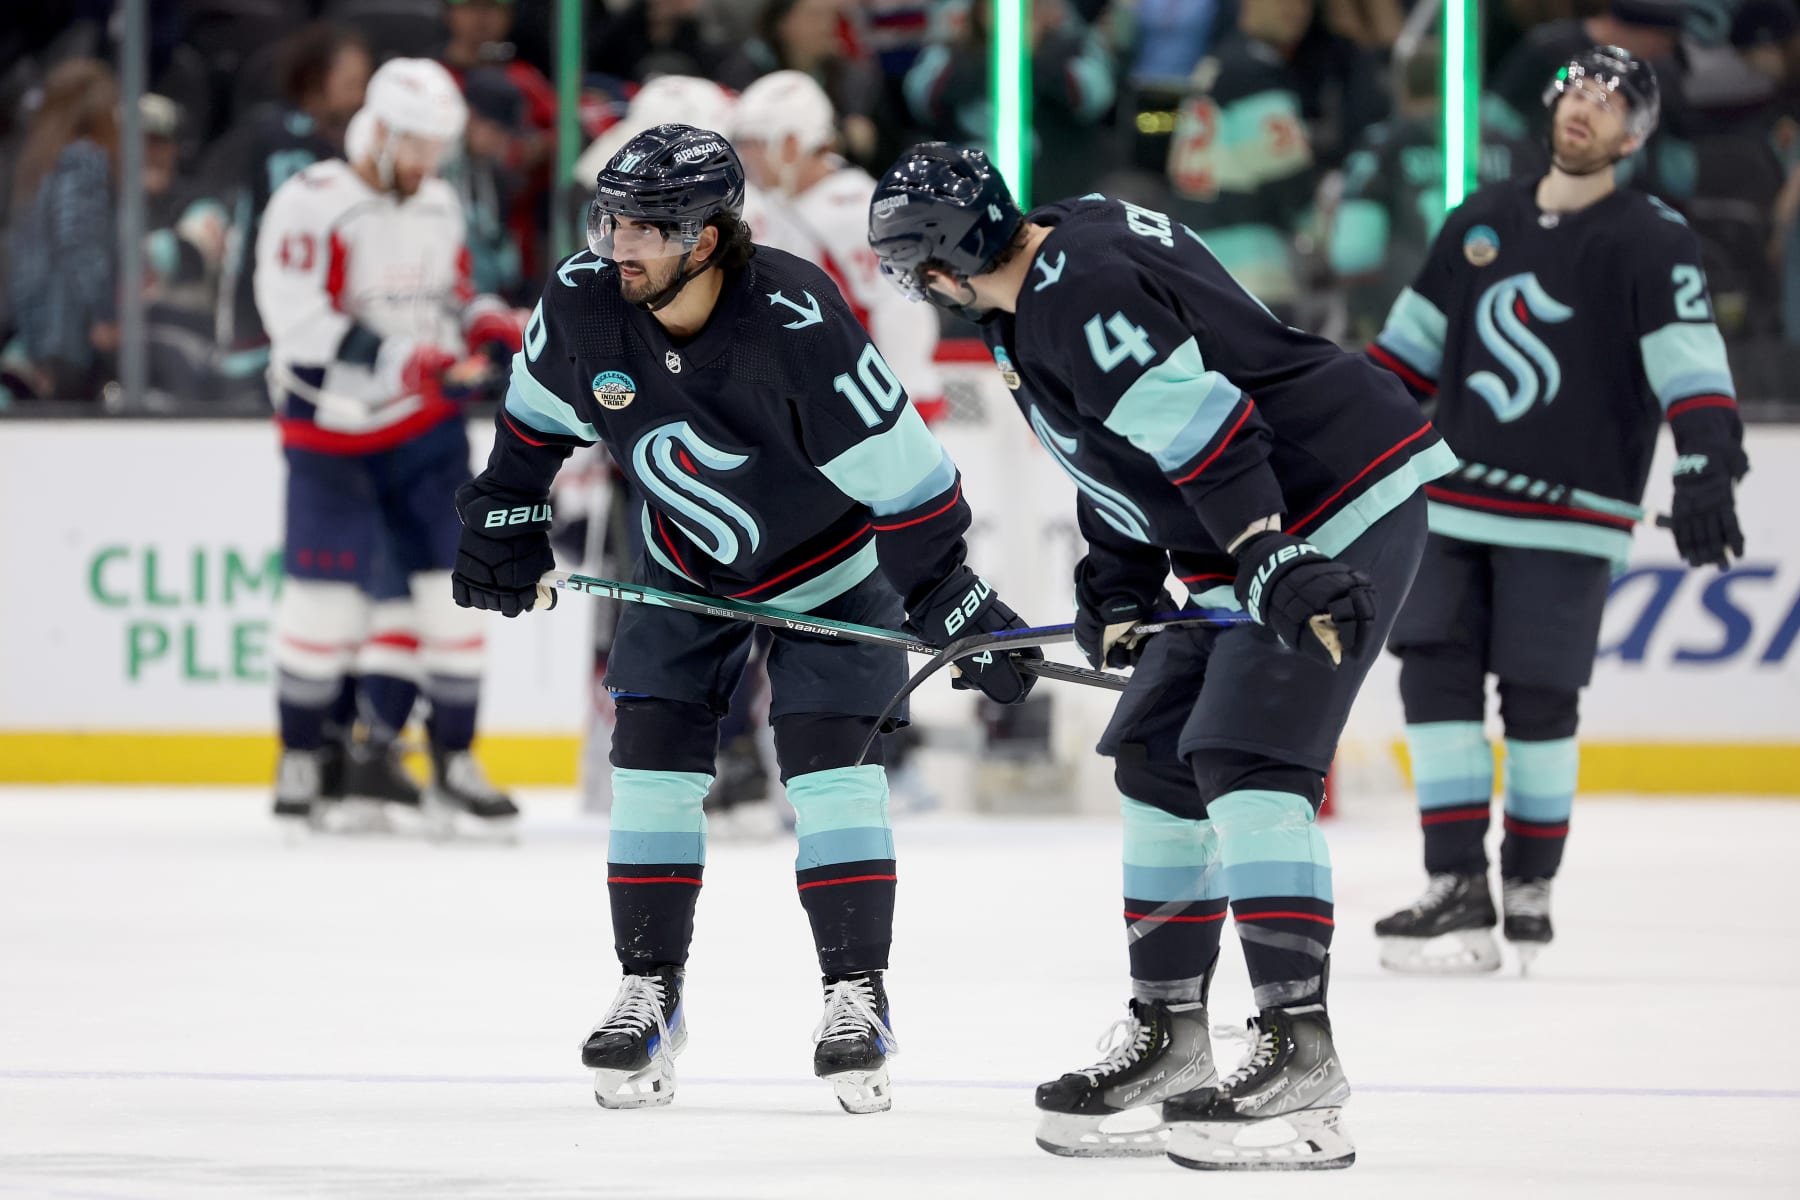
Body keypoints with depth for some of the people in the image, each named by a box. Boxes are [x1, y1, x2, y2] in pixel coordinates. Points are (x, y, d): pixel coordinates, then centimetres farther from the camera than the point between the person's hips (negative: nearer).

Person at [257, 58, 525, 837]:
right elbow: (298, 324, -22)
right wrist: (394, 360, -31)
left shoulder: (438, 205, 10)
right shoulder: (312, 205, -14)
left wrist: (481, 321, 0)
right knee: (327, 596, -7)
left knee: (451, 588, 0)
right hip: (332, 430, -6)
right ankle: (300, 763, 10)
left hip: (425, 426, 6)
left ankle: (453, 764, 8)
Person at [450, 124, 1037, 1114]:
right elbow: (539, 412, 4)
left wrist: (952, 604, -26)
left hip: (831, 567, -4)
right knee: (654, 753, -4)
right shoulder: (582, 304, -20)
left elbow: (900, 470, -29)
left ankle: (856, 994, -4)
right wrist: (503, 520, 7)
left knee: (830, 759, -12)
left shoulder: (797, 325, -35)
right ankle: (648, 990, 4)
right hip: (686, 567, 4)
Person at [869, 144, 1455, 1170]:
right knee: (1158, 760, 13)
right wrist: (1117, 588, 16)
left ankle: (1300, 1055, -21)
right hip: (1253, 545, 11)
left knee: (1244, 760, -19)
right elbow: (1126, 449, 22)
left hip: (1341, 509, -11)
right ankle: (1168, 1039, 21)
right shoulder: (1068, 253, 14)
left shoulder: (1078, 297, -20)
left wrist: (1280, 568, -32)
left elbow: (1204, 426, -28)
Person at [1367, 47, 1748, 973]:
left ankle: (1528, 886, 13)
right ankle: (1458, 890, -6)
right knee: (1436, 678, -5)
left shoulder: (1650, 241, -5)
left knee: (1538, 697, -1)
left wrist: (1707, 469, -29)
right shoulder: (1481, 224, 11)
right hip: (1455, 505, 5)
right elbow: (1411, 346, 19)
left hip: (1565, 521, -4)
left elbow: (1690, 362, -16)